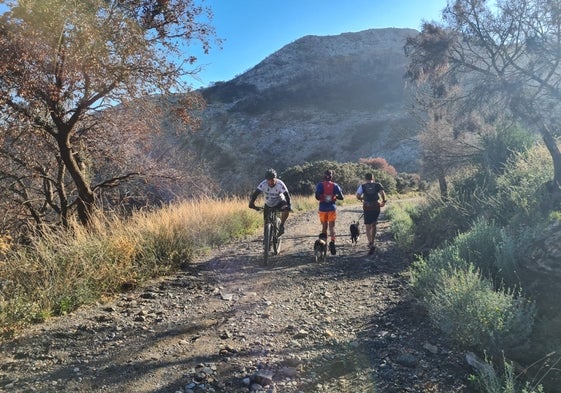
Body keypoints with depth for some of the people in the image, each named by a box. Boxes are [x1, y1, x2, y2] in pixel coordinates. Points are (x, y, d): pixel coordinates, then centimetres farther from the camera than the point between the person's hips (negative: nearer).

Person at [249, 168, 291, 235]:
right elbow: (255, 193, -31)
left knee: (286, 209, -31)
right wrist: (251, 202, -48)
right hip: (268, 204, 2)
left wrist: (288, 205, -46)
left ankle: (281, 225, -10)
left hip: (279, 202, -2)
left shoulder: (280, 184, -27)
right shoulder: (263, 184, -24)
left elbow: (287, 195, -31)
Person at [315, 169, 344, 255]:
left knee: (324, 226, 14)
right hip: (332, 208, 0)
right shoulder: (335, 185, -1)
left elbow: (317, 197, -14)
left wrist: (322, 198, 7)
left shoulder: (320, 185, -5)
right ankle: (332, 242, -19)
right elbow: (341, 197, -2)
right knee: (332, 226, 3)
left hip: (323, 209, 0)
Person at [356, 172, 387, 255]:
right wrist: (384, 201, 0)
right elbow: (382, 193, -13)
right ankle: (371, 243, 28)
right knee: (373, 225, 20)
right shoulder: (378, 185, 5)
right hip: (376, 207, 2)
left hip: (367, 208, -2)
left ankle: (371, 245, -18)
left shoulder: (363, 186, 3)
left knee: (367, 227, 0)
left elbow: (357, 196, -9)